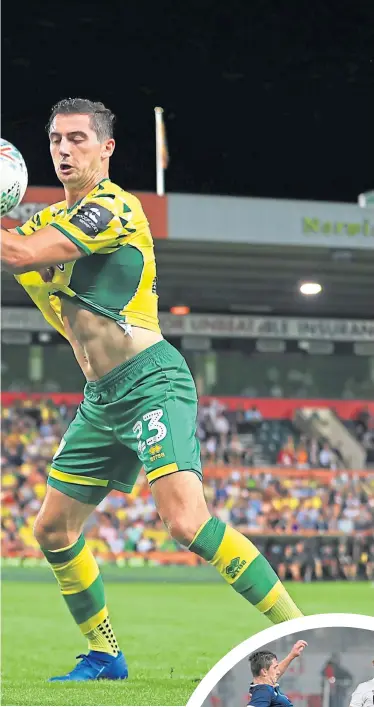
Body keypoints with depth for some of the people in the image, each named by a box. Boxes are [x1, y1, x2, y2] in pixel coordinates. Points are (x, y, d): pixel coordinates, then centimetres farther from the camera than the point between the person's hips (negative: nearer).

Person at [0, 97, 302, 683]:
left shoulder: (111, 207, -14)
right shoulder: (54, 218, 16)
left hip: (151, 383, -10)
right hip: (101, 399, 10)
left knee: (187, 521, -25)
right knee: (53, 530, 10)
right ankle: (104, 655, 26)